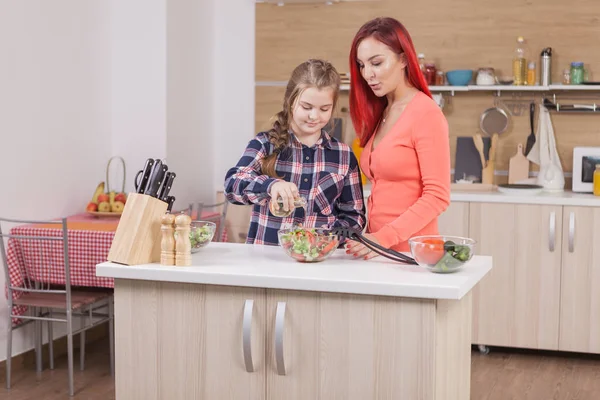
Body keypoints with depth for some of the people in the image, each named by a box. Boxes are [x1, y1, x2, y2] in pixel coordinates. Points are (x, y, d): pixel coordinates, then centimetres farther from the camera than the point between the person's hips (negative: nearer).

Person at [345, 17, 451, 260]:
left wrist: (385, 238, -21)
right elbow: (383, 193, 10)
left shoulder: (426, 114, -10)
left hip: (409, 251, -6)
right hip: (377, 250, 6)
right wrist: (370, 238, -2)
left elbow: (437, 197, -15)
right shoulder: (379, 114, 11)